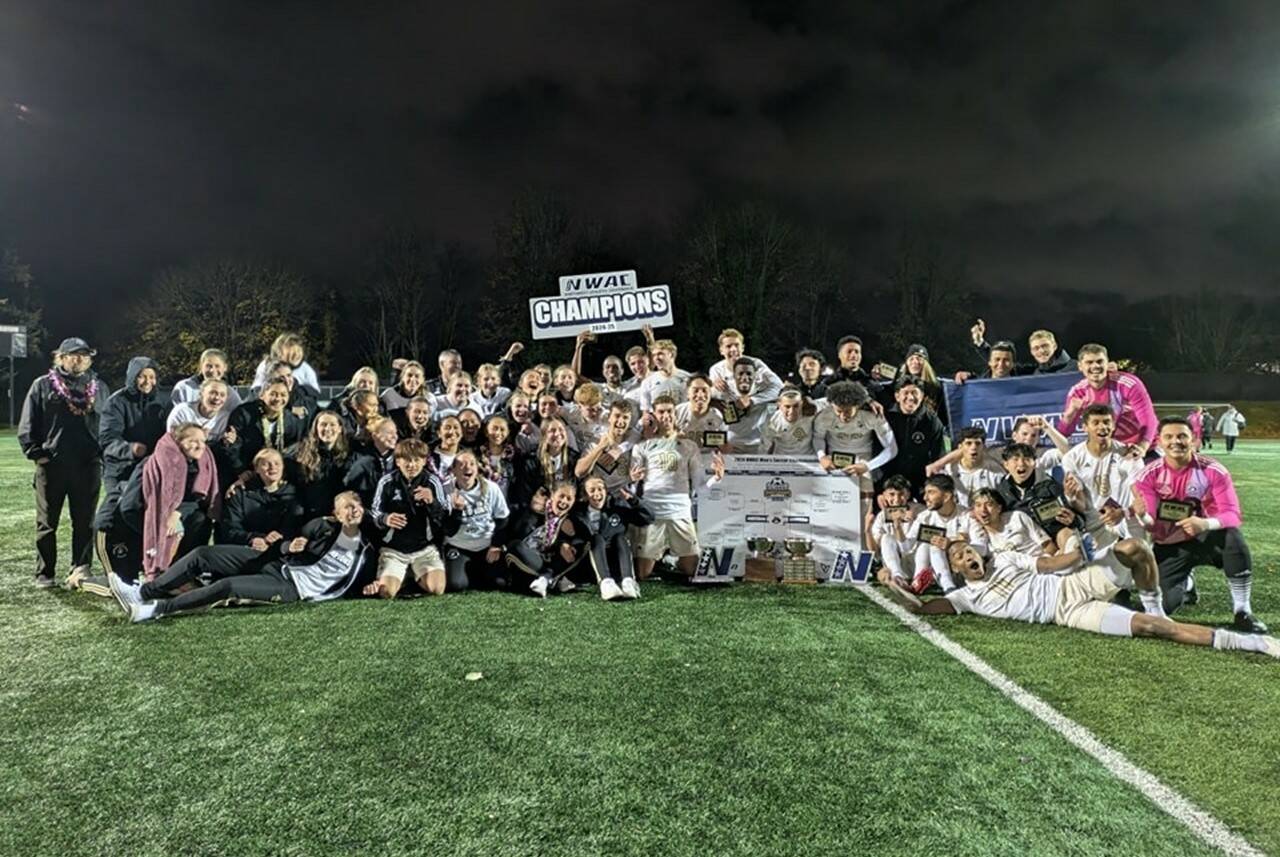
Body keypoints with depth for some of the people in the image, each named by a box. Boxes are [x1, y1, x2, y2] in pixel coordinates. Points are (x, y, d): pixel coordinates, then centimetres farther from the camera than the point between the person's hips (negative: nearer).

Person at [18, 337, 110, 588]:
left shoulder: (99, 388, 10)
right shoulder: (43, 385, 3)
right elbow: (27, 425, 3)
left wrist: (104, 454, 3)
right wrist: (36, 453, -7)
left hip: (88, 466, 1)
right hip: (51, 465, -1)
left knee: (85, 522, 6)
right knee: (46, 522, 7)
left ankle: (81, 570, 14)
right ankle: (44, 573, 15)